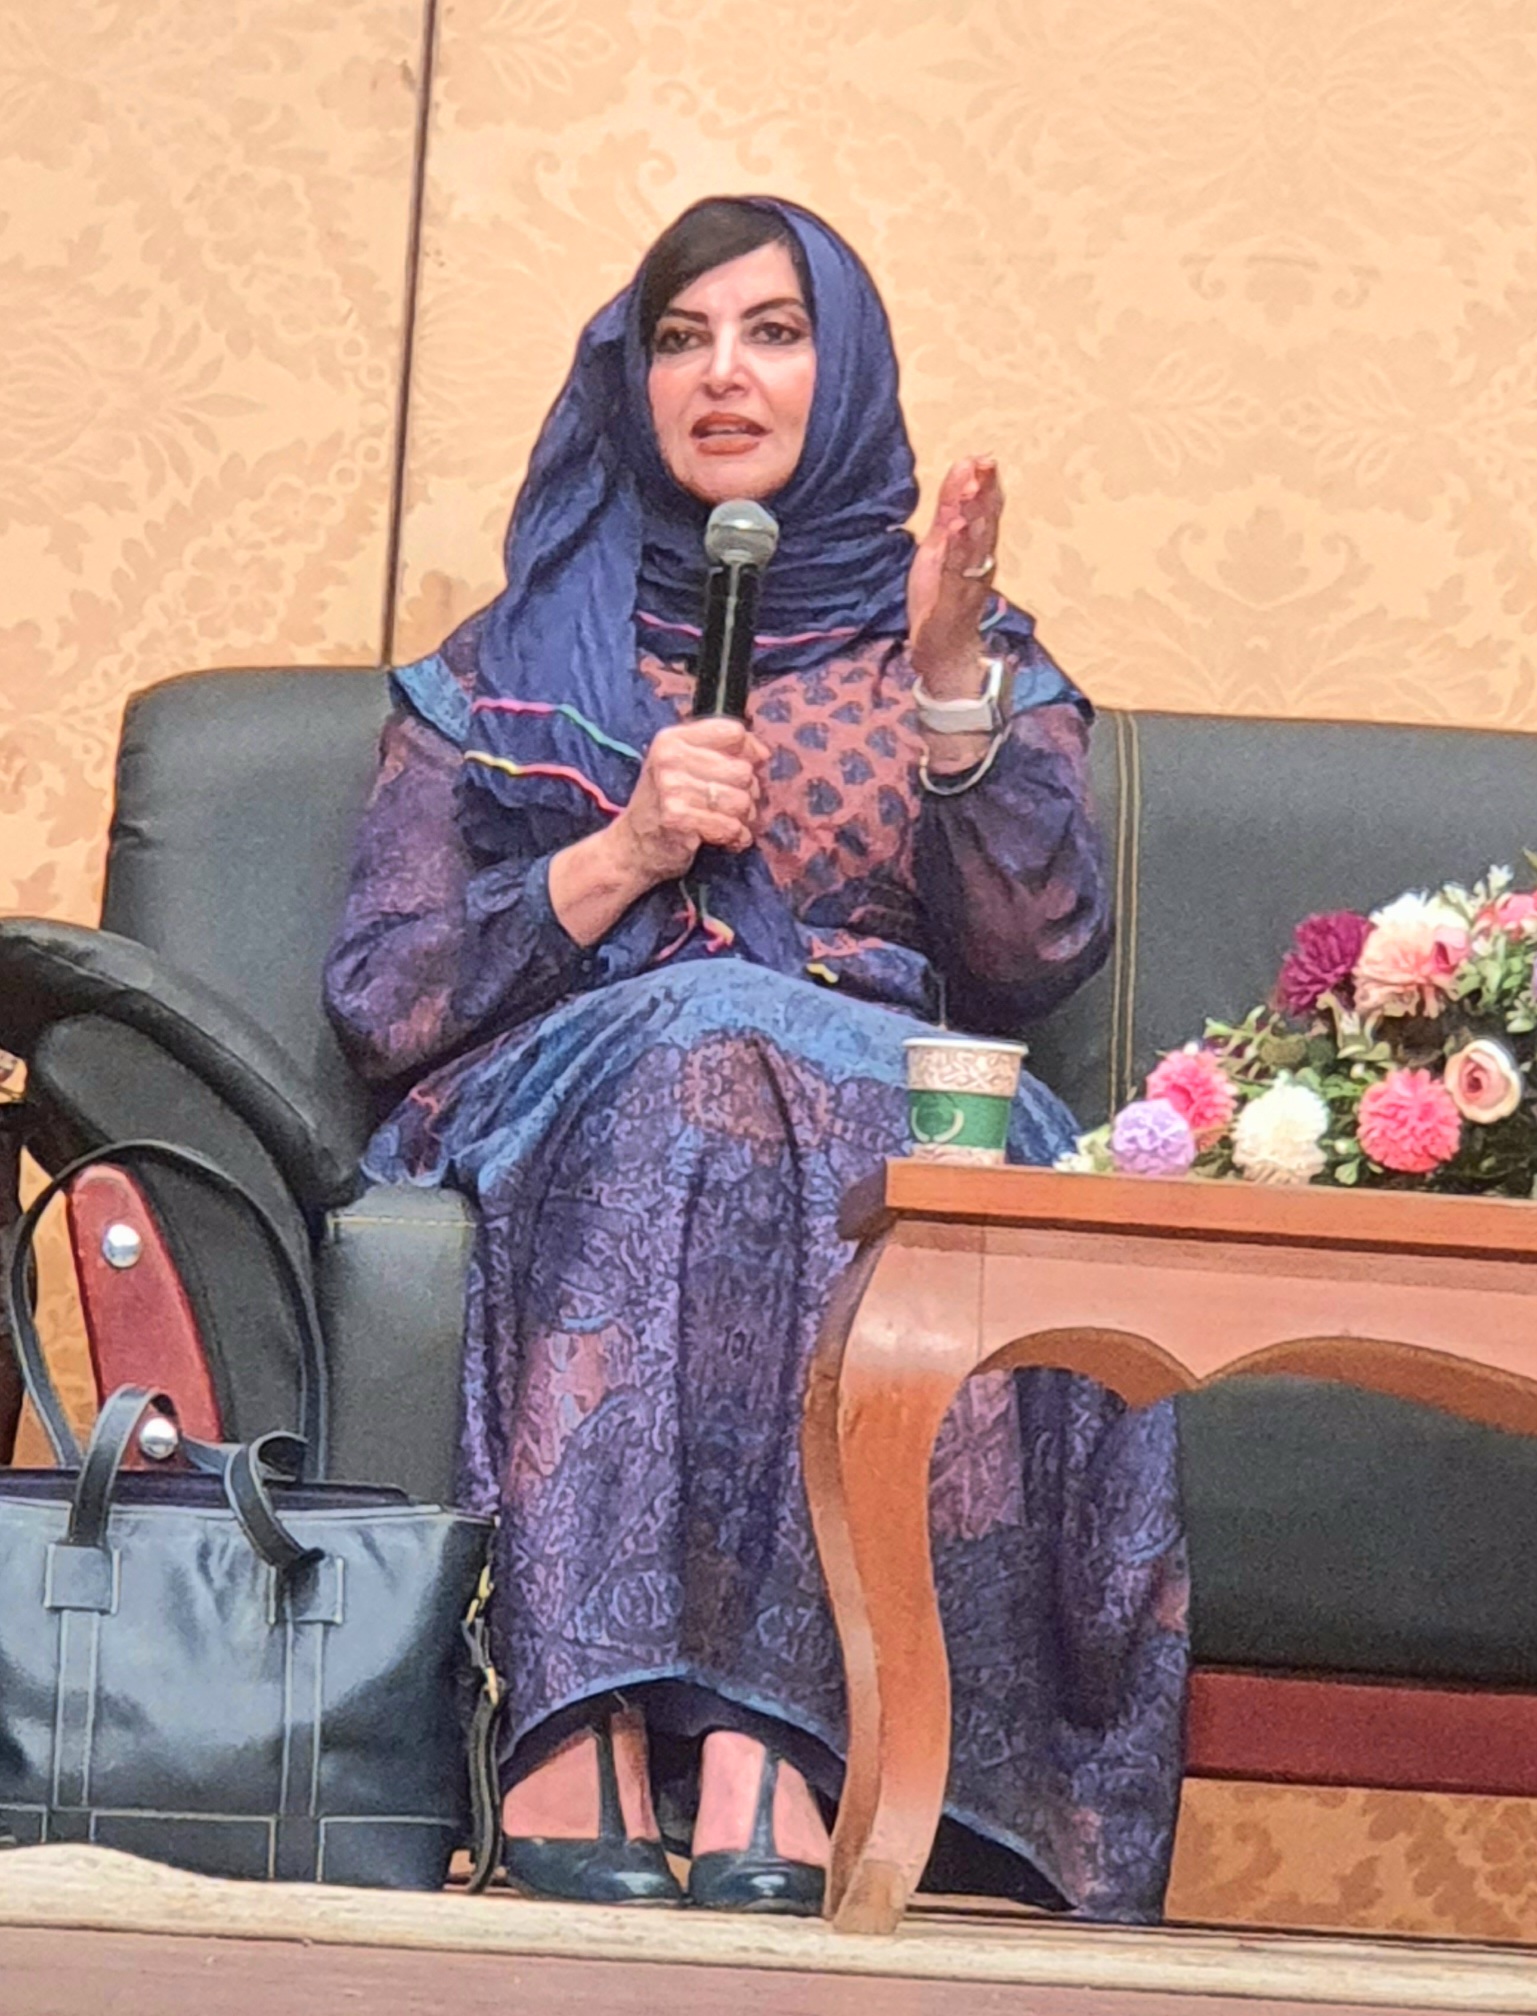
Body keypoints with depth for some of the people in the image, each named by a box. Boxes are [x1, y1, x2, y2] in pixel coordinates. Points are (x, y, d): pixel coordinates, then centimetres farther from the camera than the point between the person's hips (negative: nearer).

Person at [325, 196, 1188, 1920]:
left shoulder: (979, 656, 21)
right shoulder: (517, 661, 21)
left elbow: (1030, 962, 3)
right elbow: (382, 1002, 9)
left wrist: (953, 683, -8)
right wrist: (622, 853, -4)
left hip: (893, 1100, 0)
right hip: (566, 1103, 0)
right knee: (708, 1045, -37)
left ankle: (757, 1736, -49)